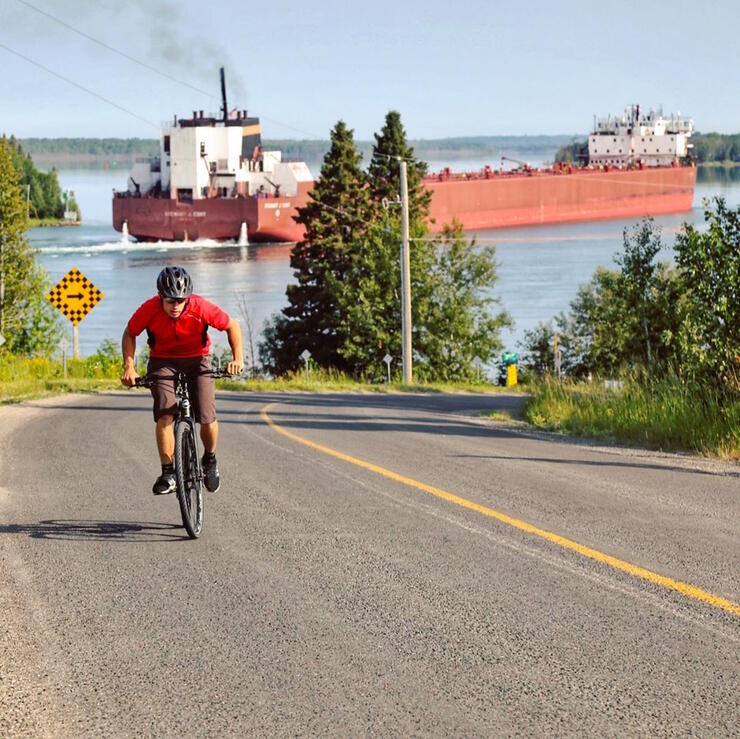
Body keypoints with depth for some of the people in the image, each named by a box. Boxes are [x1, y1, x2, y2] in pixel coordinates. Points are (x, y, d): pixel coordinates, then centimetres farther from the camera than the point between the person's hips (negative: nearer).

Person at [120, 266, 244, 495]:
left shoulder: (201, 308, -25)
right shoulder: (149, 309, -23)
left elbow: (232, 326, -9)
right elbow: (130, 334, -4)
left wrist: (238, 358, -20)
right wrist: (129, 367, -15)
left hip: (196, 360, 0)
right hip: (162, 361, 0)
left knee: (207, 418, -14)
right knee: (165, 414, -22)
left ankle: (210, 460, 17)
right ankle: (168, 474, -16)